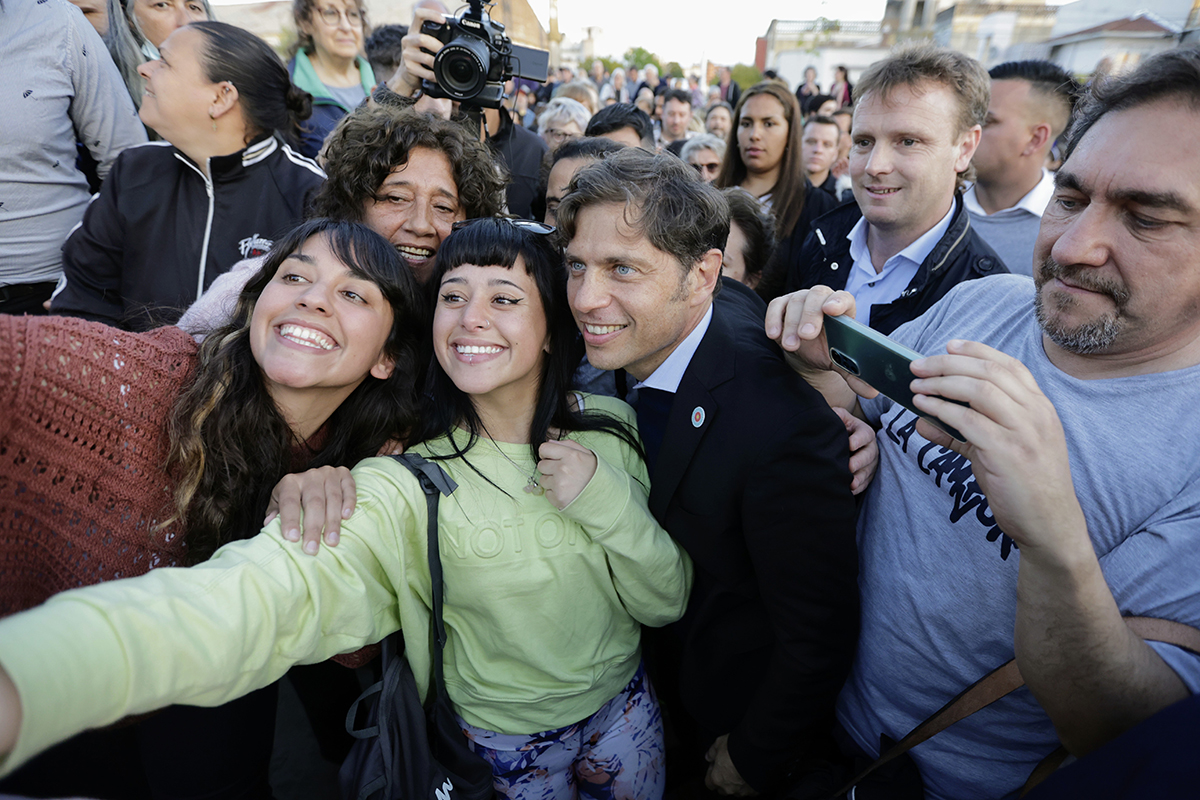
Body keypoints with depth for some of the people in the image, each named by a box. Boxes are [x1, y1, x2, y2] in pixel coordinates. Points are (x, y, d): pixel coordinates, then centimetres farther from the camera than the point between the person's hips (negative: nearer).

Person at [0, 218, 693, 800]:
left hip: (626, 712, 4)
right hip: (501, 744, -3)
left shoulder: (611, 428, -15)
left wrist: (611, 505, -30)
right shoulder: (411, 486, -28)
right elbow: (268, 594, -47)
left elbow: (669, 603, -10)